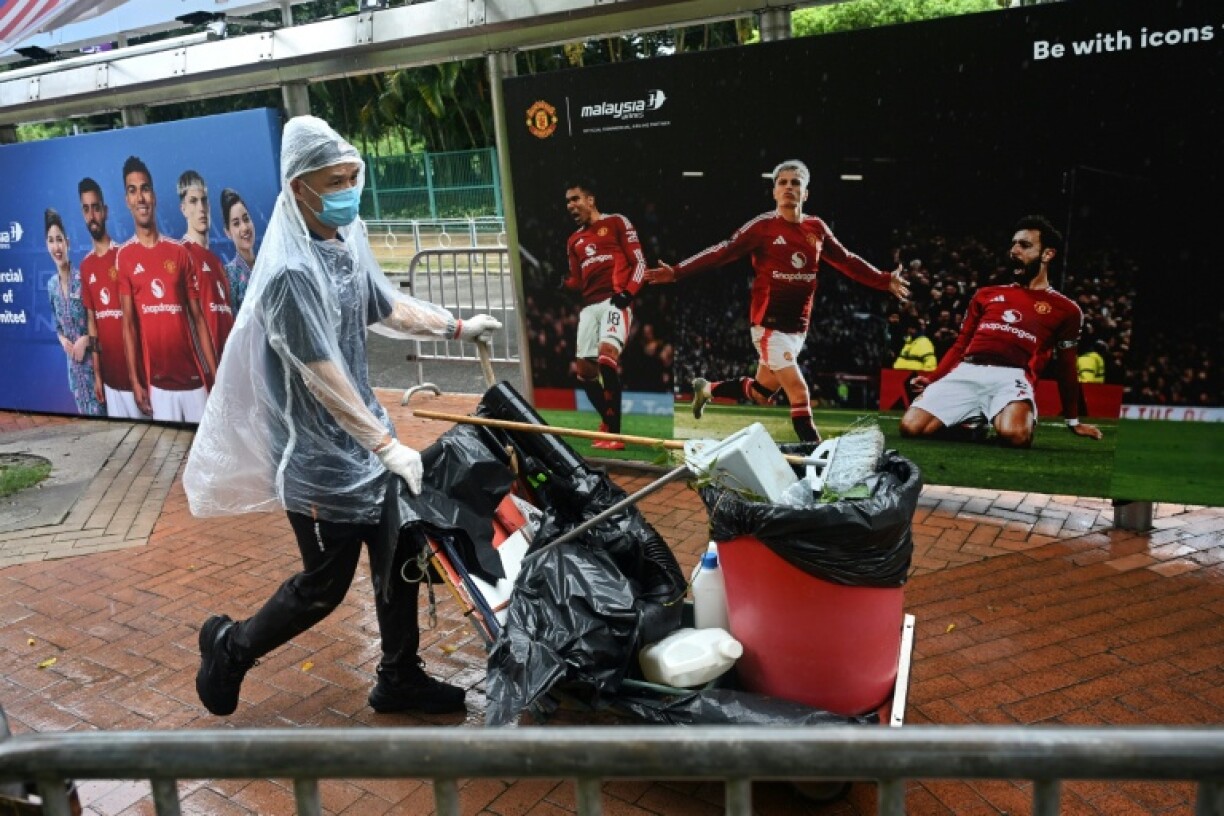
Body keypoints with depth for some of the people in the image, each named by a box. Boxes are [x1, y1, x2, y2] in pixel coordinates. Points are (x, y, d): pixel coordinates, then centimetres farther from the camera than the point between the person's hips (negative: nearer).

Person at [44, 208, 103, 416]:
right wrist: (63, 340, -2)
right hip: (72, 358, 6)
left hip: (91, 355, -6)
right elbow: (57, 323, 16)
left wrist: (84, 340, -17)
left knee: (98, 409, -3)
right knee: (82, 409, 14)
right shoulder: (51, 284, 6)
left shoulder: (82, 278, -13)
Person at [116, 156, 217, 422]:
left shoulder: (180, 252, 7)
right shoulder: (124, 256, 1)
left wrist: (216, 374, 2)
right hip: (157, 380, -2)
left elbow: (198, 317, 6)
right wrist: (135, 381, -7)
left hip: (194, 376, 2)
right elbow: (128, 323, 0)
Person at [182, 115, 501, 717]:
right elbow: (322, 376, -26)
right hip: (319, 454, -8)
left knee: (398, 559, 13)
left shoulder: (347, 242, 2)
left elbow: (387, 308, 17)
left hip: (363, 435, 8)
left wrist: (456, 328, 11)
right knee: (324, 583, 6)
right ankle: (230, 647, 33)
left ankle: (400, 680, 30)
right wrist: (387, 445, -26)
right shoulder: (292, 272, -24)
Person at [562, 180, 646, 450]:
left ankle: (613, 433, -24)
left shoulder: (617, 223, 6)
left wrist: (627, 292, -14)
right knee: (583, 368, 2)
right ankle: (610, 425, 19)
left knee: (606, 356, -26)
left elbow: (639, 262, 0)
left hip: (615, 301, -7)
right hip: (589, 306, 7)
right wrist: (564, 283, -2)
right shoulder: (573, 241, 23)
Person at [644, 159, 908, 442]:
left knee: (761, 394, 15)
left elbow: (847, 262, 18)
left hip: (798, 328, 6)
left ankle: (707, 389, 38)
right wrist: (677, 272, -22)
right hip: (769, 325, -6)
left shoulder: (817, 228, 8)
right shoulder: (763, 226, -7)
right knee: (799, 393, -13)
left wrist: (885, 281, 17)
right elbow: (722, 253, -12)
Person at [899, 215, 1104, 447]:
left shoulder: (1065, 309, 18)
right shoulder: (986, 295, 26)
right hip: (966, 372, 3)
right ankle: (969, 424, 7)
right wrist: (932, 378, 7)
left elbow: (1066, 368, 23)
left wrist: (1073, 421, 28)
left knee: (1015, 434, -36)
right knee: (910, 427, -21)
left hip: (1012, 377, -2)